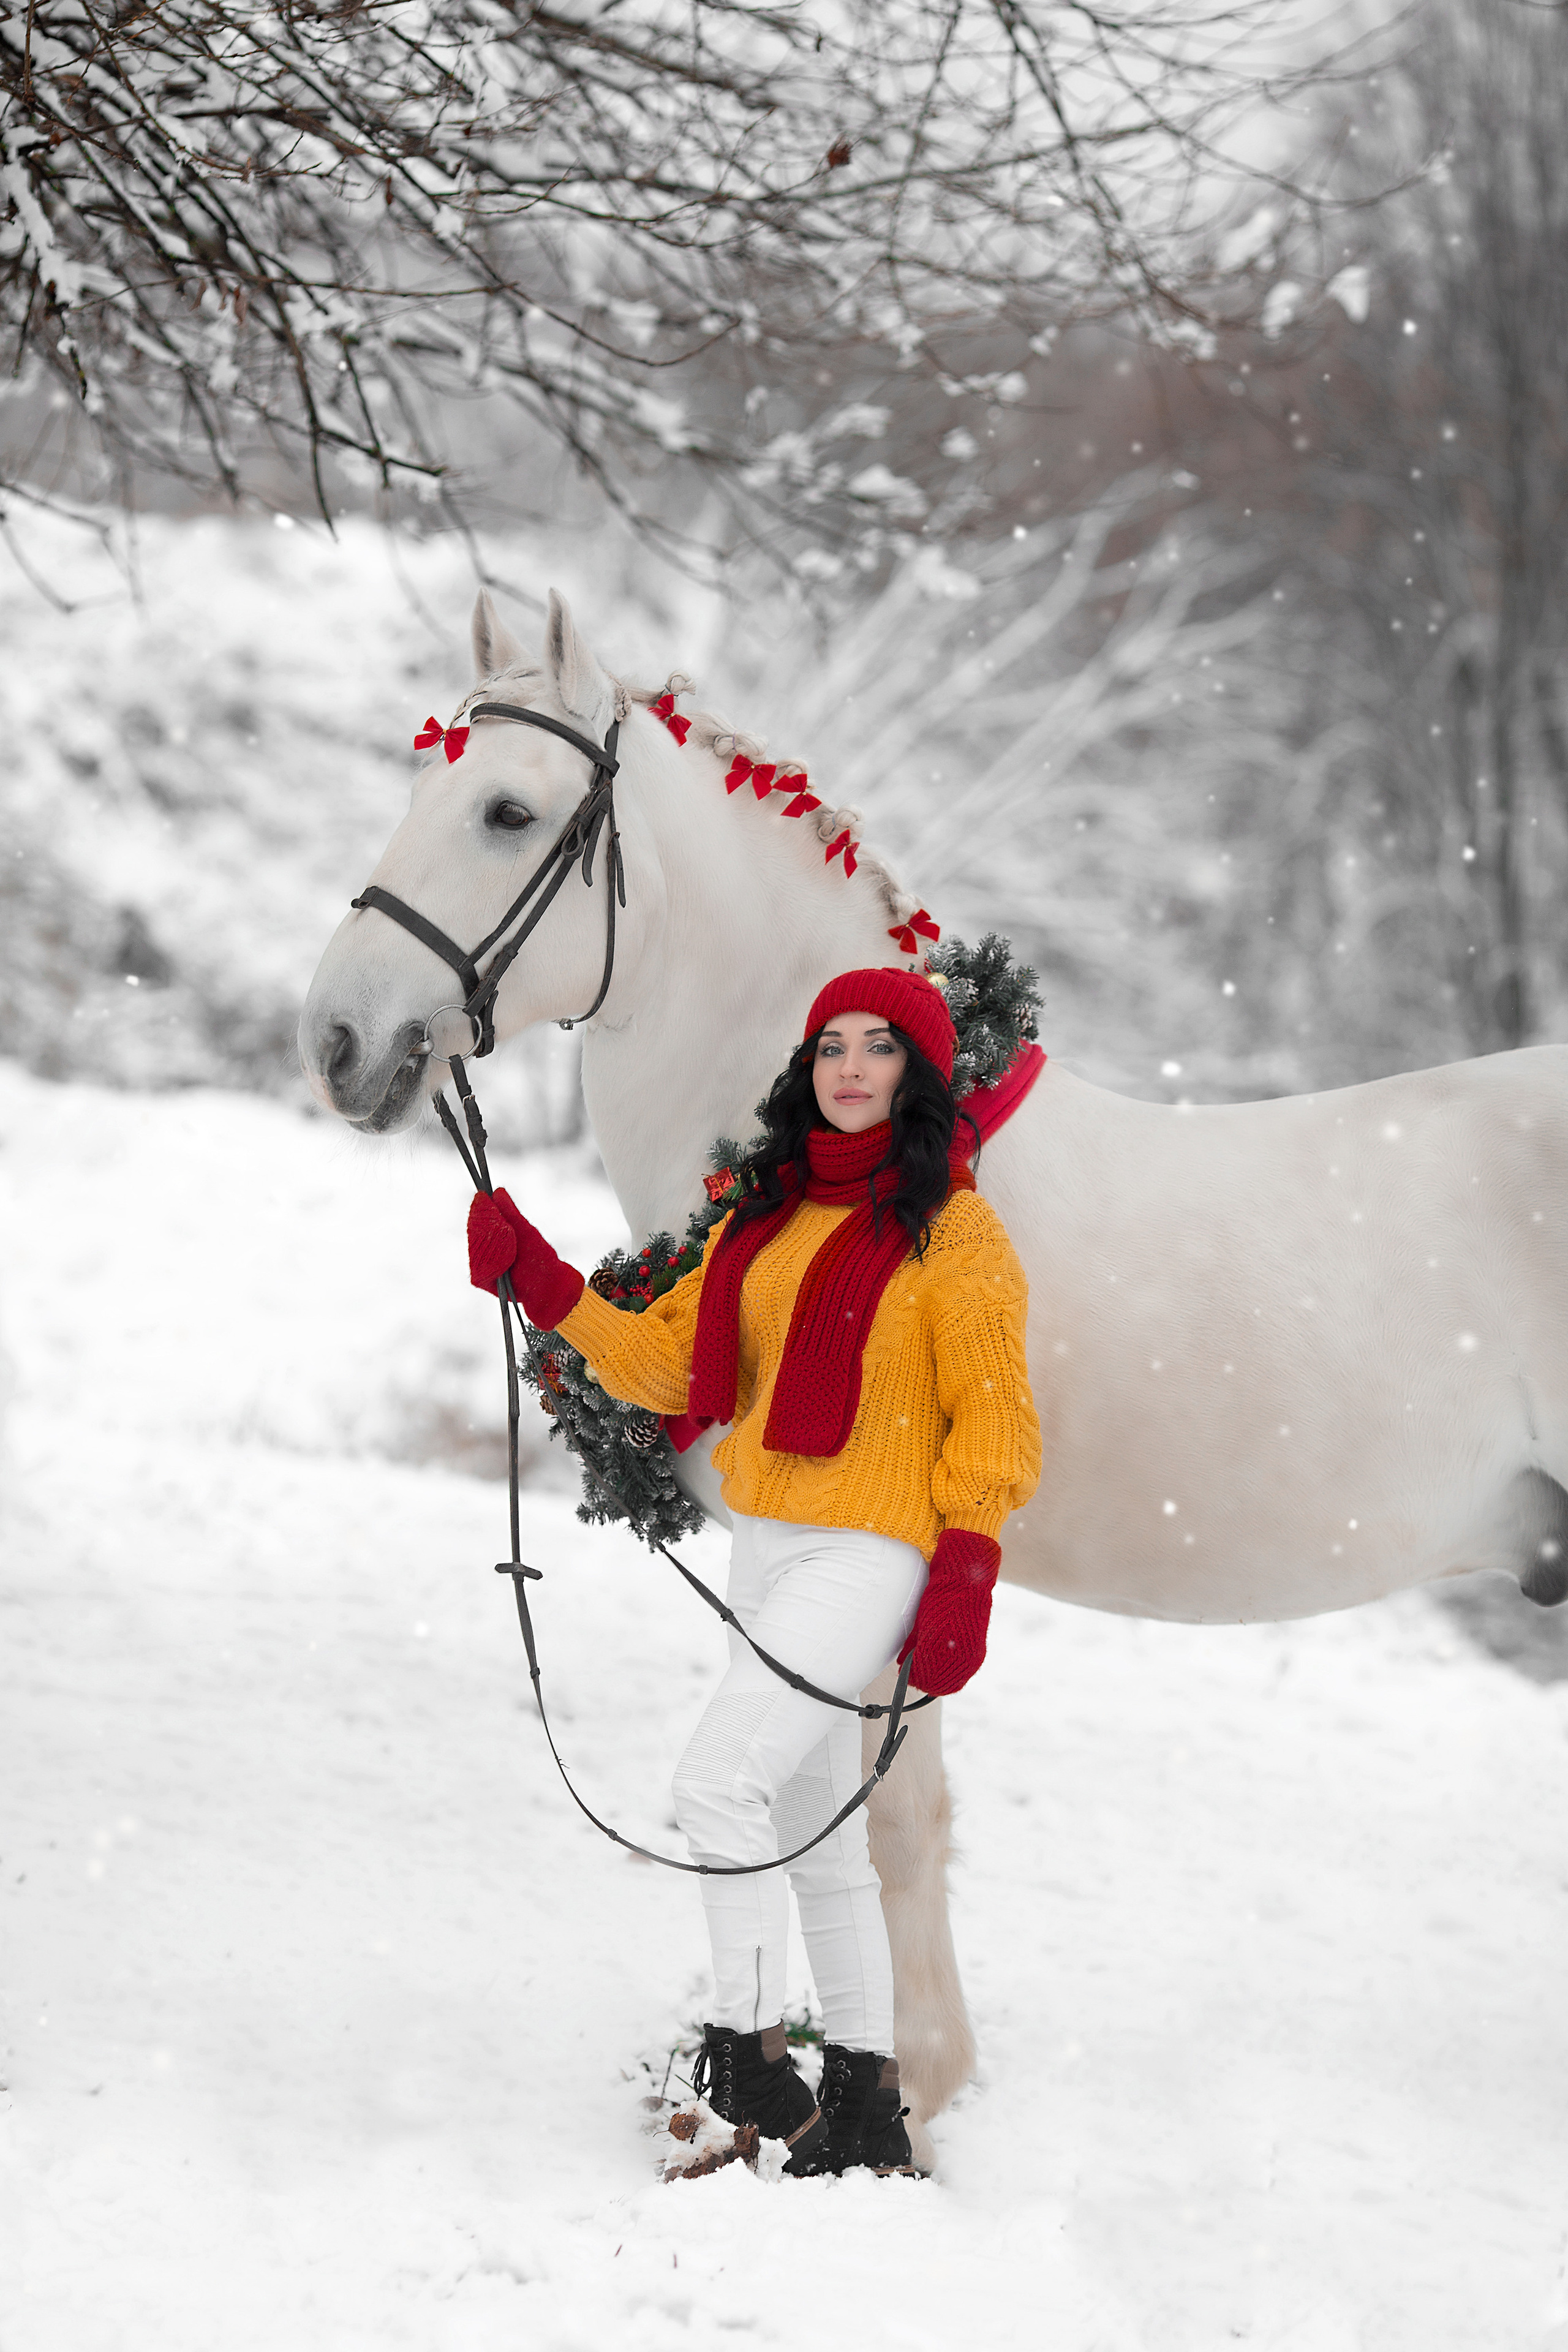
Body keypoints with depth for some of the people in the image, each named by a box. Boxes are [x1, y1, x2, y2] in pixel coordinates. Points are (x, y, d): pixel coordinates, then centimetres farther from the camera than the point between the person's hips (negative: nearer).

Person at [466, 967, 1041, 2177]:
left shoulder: (952, 1229, -8)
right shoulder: (768, 1215, 13)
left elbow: (995, 1425, -9)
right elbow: (674, 1364, 14)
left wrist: (965, 1578, -17)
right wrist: (543, 1286, 4)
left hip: (871, 1556, -8)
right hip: (768, 1551, 8)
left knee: (720, 1774, -19)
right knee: (815, 1833, 13)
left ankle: (748, 2064, -12)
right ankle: (865, 2107, 22)